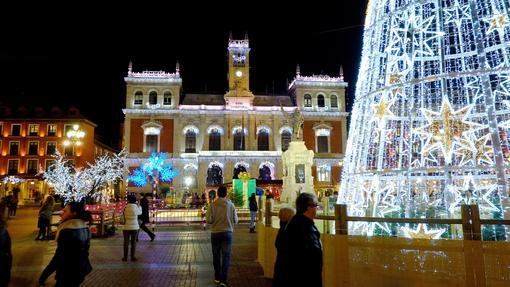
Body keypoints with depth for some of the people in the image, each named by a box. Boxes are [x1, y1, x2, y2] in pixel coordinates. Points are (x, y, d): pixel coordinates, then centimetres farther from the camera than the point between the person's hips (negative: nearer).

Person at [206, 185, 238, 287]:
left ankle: (217, 277, 27)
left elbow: (209, 220, -11)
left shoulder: (213, 205, -9)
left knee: (216, 256, 16)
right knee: (226, 256, 7)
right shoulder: (231, 205, -7)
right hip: (227, 232, -1)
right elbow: (235, 220, -3)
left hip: (215, 233, 1)